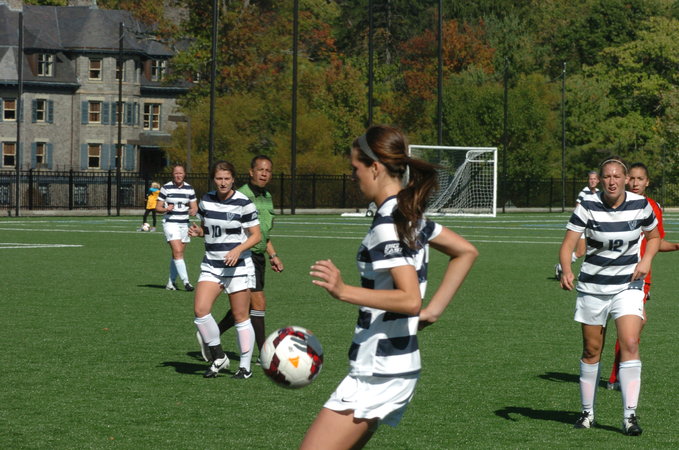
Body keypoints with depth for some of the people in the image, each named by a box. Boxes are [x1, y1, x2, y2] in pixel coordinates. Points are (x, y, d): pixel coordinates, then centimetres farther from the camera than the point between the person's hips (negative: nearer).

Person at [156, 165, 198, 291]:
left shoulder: (189, 189, 8)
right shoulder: (166, 188, -2)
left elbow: (194, 206, 9)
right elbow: (158, 207, 1)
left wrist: (193, 210, -14)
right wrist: (166, 209, -20)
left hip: (184, 224, 4)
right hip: (170, 223, -4)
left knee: (177, 255, 8)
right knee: (178, 252, -17)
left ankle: (171, 283, 18)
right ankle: (185, 281, -20)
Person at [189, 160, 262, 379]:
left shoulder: (243, 203, -10)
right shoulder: (206, 200, 5)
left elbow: (256, 235, -6)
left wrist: (238, 249, -22)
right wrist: (197, 231, -3)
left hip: (238, 266, -4)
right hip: (211, 265, 5)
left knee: (241, 317, 0)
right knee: (200, 310, -12)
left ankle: (245, 367, 12)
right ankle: (219, 358, 5)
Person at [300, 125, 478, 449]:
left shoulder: (387, 224, -18)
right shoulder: (410, 214, 11)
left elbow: (410, 299, -27)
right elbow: (466, 251, 21)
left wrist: (344, 291, -29)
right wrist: (433, 310, 17)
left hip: (378, 374, -10)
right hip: (397, 365, 10)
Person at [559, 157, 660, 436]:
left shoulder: (640, 205, -6)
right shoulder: (588, 206, -12)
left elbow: (653, 237, 12)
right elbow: (567, 245, -15)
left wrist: (646, 260, -8)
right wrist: (566, 271, -34)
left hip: (629, 285, 0)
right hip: (592, 287, 0)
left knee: (630, 343, -16)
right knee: (591, 350, 7)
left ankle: (630, 415, -13)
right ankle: (587, 412, 22)